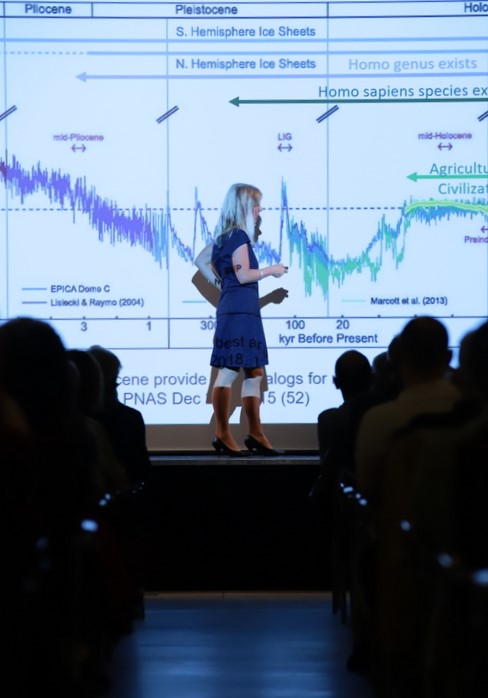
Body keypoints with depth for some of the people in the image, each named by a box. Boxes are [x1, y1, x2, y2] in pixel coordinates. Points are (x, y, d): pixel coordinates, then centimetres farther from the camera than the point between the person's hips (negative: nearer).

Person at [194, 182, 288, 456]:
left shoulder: (225, 236, 18)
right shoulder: (238, 236, -10)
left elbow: (201, 260, 26)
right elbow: (244, 275, -17)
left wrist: (219, 282, 20)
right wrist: (271, 270, -3)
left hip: (244, 311, 11)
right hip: (239, 310, -11)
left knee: (255, 371, 11)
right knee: (229, 371, -9)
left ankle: (255, 434, 14)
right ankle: (223, 435, -8)